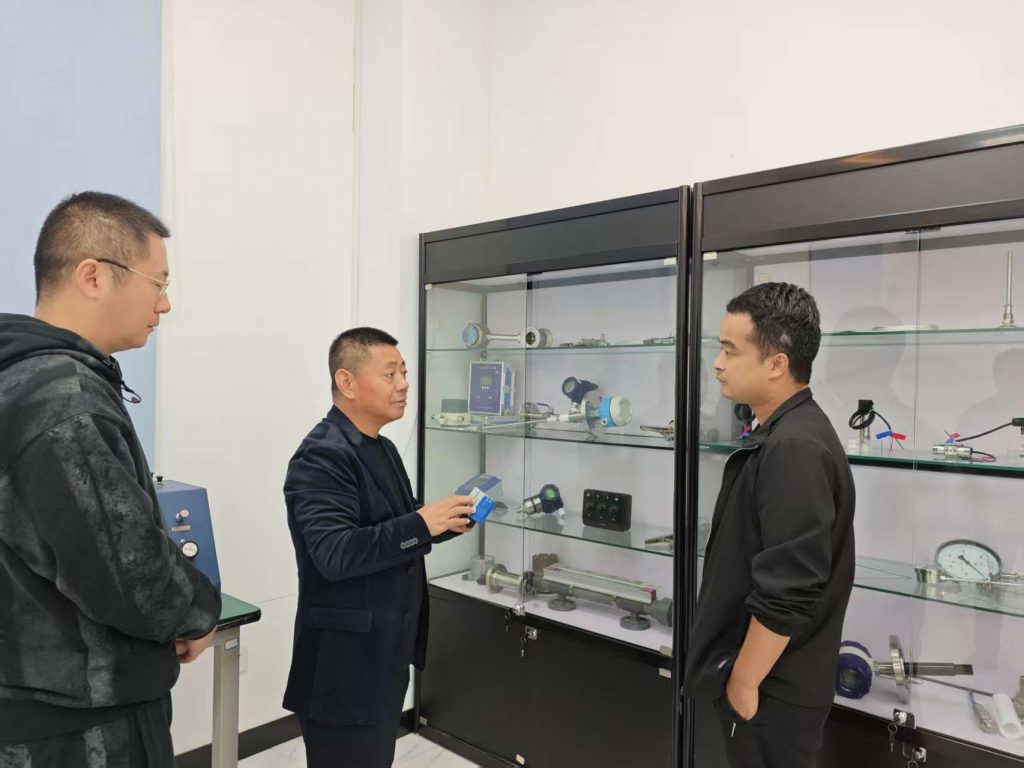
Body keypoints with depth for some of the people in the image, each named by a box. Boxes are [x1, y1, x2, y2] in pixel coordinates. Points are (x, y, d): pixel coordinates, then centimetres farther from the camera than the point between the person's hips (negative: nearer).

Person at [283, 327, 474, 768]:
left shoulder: (382, 449, 9)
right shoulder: (322, 457, -20)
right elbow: (334, 554, -29)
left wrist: (443, 521, -1)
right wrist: (421, 524, -33)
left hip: (384, 657, 9)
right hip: (345, 665, -9)